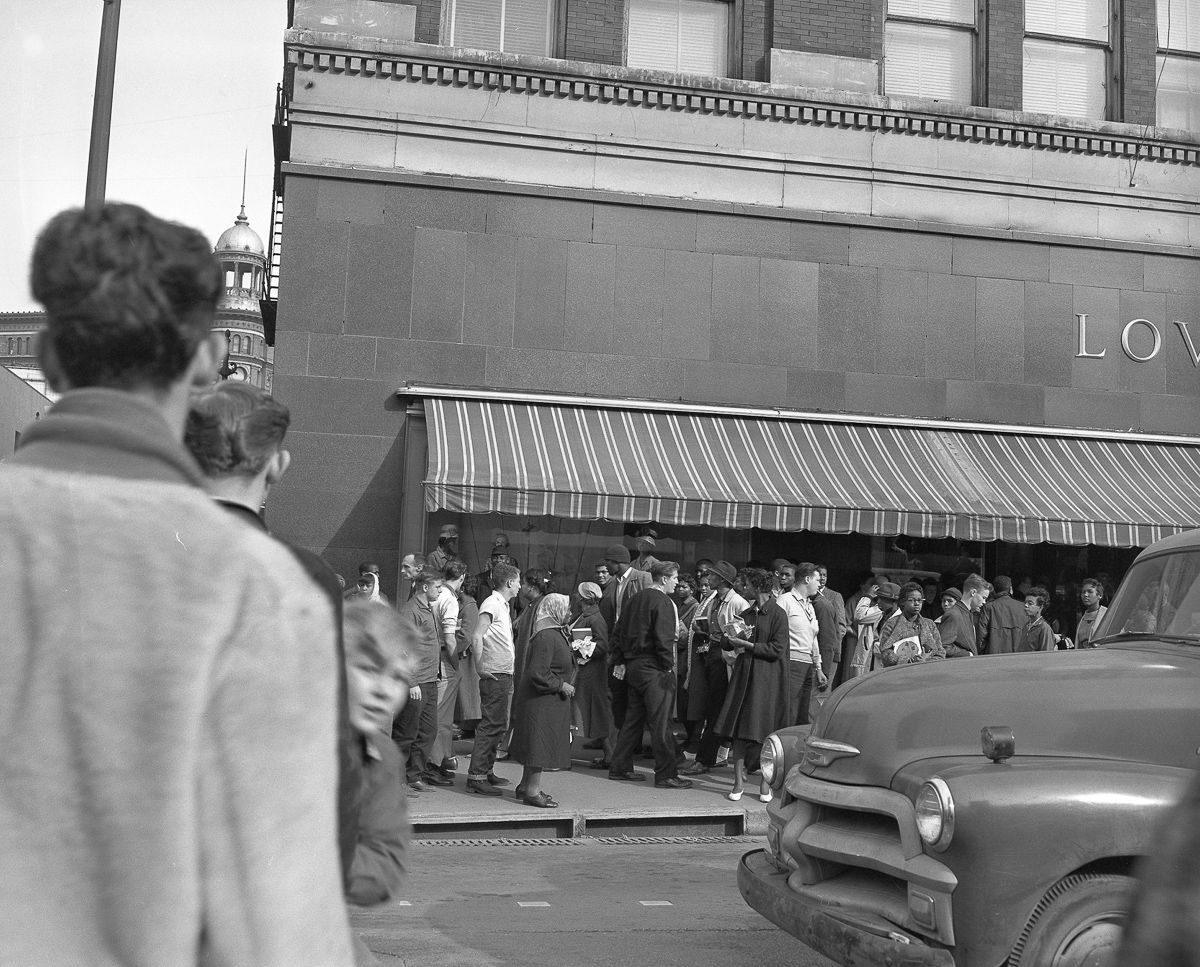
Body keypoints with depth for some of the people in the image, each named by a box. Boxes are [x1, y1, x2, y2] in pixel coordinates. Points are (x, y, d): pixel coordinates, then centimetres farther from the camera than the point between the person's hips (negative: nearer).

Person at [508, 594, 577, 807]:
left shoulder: (556, 633, 11)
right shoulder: (546, 637, -23)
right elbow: (538, 674, -27)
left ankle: (526, 785, 27)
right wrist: (561, 685, -19)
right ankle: (532, 791, 2)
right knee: (540, 743, -5)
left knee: (537, 745, 17)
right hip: (543, 701, -11)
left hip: (549, 700, 11)